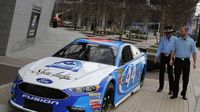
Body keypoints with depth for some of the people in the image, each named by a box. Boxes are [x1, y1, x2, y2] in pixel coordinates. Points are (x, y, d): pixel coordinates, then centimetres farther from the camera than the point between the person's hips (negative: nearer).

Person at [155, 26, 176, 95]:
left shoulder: (175, 39, -2)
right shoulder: (163, 39, 7)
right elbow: (160, 48, 9)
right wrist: (157, 56, 2)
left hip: (170, 57, -3)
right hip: (163, 56, 3)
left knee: (170, 72, 0)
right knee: (161, 72, 9)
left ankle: (171, 89, 10)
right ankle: (161, 87, 24)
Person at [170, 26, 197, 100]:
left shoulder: (191, 41, 1)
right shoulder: (177, 40, 5)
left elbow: (194, 52, 2)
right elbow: (173, 50, 8)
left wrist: (194, 62, -2)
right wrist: (171, 59, -1)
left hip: (186, 61, 0)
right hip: (178, 60, 0)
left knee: (185, 79, 6)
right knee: (176, 78, 2)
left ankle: (183, 94, 20)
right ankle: (175, 94, 8)